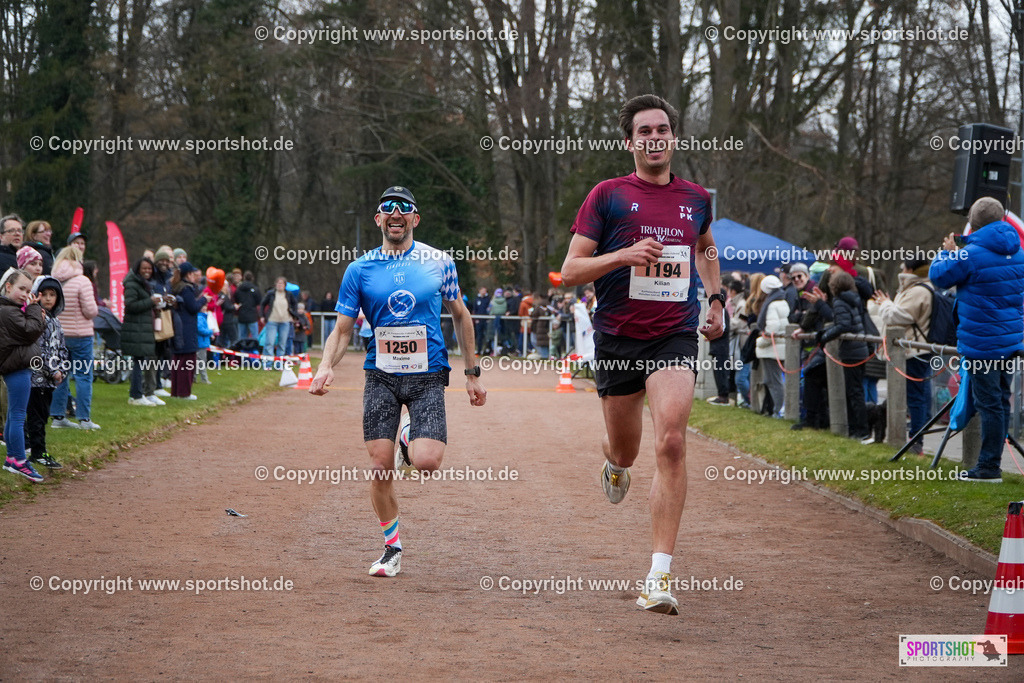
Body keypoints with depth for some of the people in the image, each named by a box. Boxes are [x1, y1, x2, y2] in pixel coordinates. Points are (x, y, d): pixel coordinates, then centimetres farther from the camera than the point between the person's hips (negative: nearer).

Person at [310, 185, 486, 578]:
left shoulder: (439, 263, 2)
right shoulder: (359, 269, 2)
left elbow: (460, 316, 13)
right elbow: (343, 329, 4)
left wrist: (472, 373, 13)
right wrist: (326, 366, -16)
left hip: (427, 375, -1)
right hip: (381, 376, 1)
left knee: (426, 463, -17)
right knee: (380, 466, -5)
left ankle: (416, 441, 21)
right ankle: (392, 548, 14)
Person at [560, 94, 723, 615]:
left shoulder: (696, 199, 9)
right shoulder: (608, 196, -1)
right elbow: (570, 271, -4)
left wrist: (716, 300, 22)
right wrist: (625, 255, -18)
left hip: (675, 337, 0)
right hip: (617, 337, 0)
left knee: (671, 443, -19)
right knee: (625, 451, 14)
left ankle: (660, 575, -20)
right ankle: (614, 464, 57)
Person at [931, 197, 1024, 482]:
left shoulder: (971, 255, -18)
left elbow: (938, 276, -7)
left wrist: (948, 252, 13)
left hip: (982, 341, -8)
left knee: (989, 403, -4)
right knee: (1000, 399, 14)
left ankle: (989, 467, 0)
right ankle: (992, 461, 23)